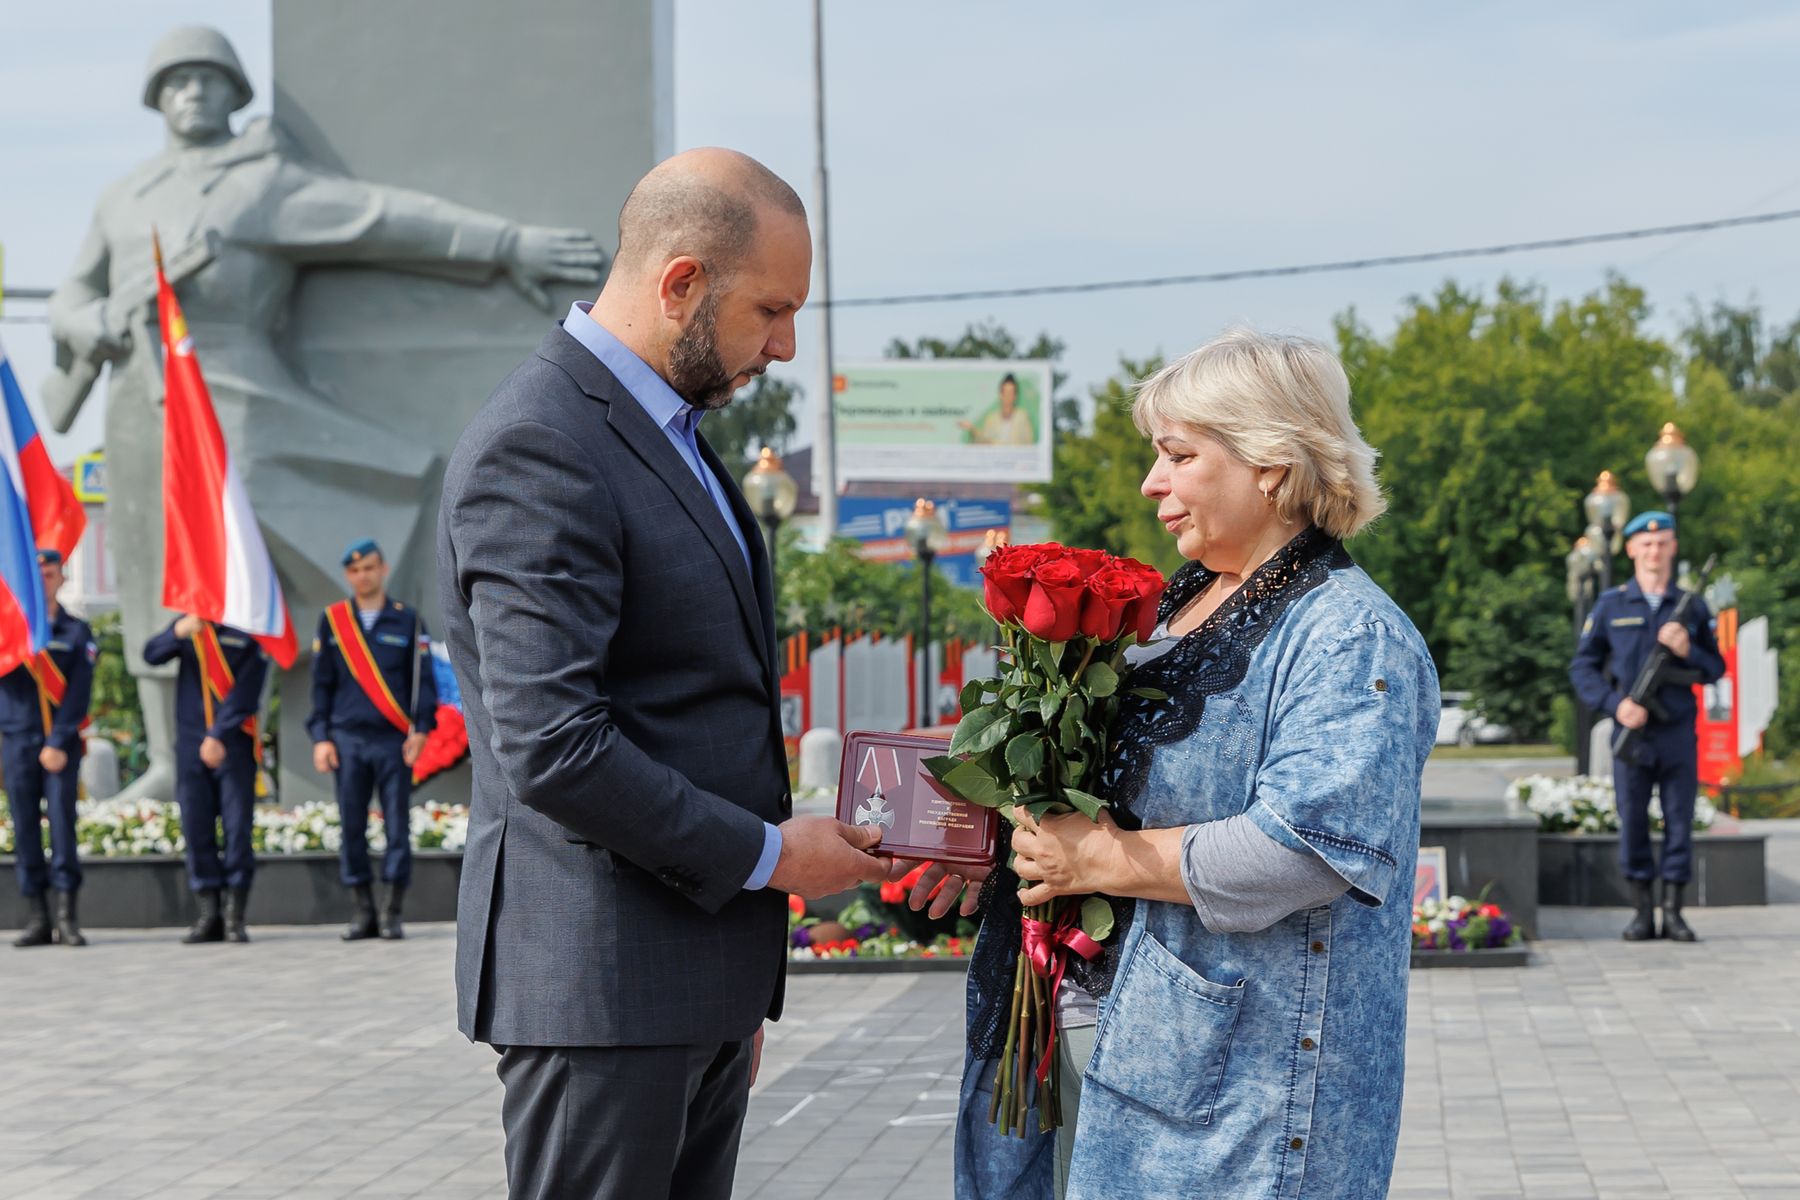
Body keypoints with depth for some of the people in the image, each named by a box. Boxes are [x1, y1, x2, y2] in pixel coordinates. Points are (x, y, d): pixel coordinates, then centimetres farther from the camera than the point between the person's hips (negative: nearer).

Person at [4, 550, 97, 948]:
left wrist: (59, 743, -10)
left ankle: (67, 915, -7)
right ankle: (37, 918, 2)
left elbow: (78, 695, -2)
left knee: (62, 819, -8)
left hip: (62, 742, -1)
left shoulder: (77, 631, 4)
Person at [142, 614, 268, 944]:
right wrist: (178, 632, -23)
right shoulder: (188, 626, 12)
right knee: (196, 830, 2)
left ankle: (234, 917, -3)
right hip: (191, 744, 3)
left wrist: (219, 736, -15)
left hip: (233, 743, -3)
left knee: (237, 828, -7)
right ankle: (209, 915, 7)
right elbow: (152, 655, -4)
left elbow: (245, 693, -7)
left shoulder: (247, 632, 0)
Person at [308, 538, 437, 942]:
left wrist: (421, 728, -6)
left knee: (397, 828, -3)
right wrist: (320, 737, 4)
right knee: (351, 828, 2)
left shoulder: (407, 621, 6)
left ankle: (392, 913, 3)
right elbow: (322, 682, 11)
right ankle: (362, 912, 8)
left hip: (393, 741, -1)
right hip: (347, 741, 2)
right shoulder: (332, 621, 10)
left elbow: (423, 679, 5)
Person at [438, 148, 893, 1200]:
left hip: (708, 984, 9)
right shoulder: (538, 450, -15)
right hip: (603, 989, -9)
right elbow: (551, 749, -24)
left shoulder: (672, 436, 17)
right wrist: (765, 854, -13)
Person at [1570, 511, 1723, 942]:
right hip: (1632, 731, -1)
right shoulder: (1611, 606, 5)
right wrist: (1615, 704, -10)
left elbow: (1716, 669, 11)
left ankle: (1673, 911, 8)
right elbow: (1582, 667, 5)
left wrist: (1687, 651, -10)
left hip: (1678, 733, 1)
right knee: (1632, 822, 1)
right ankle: (1642, 911, 9)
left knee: (1680, 821, 1)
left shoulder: (1692, 607, 9)